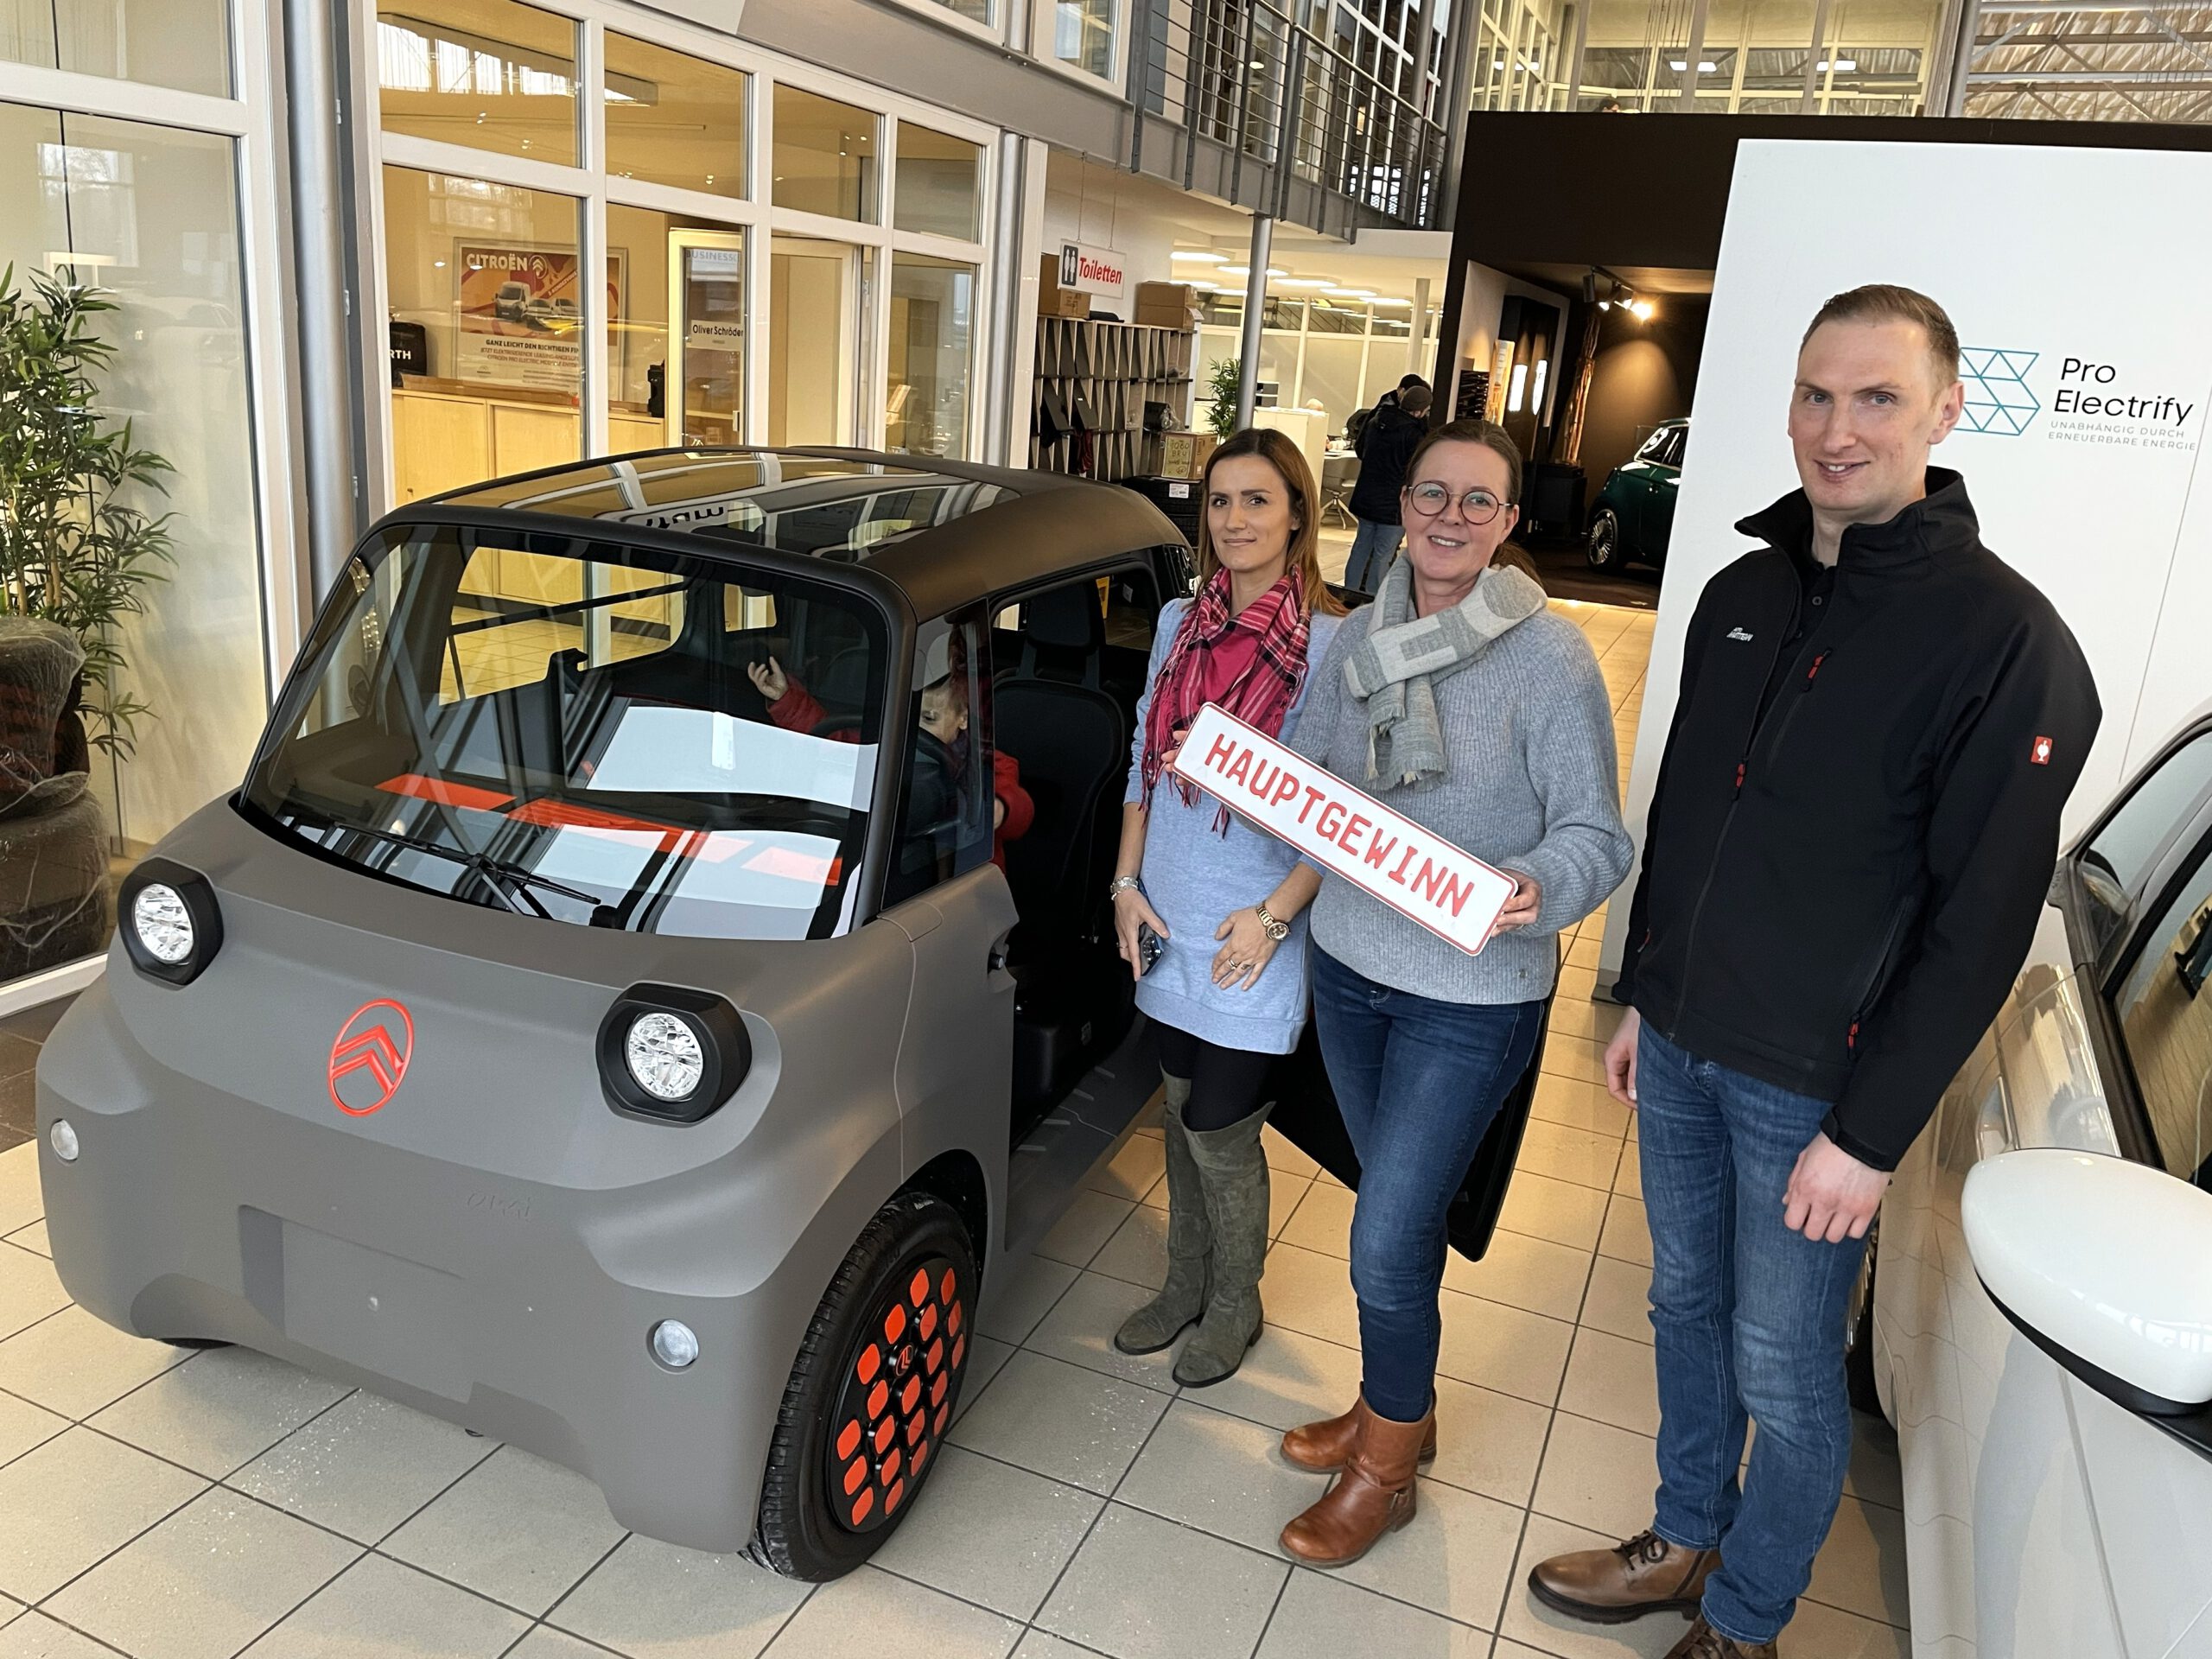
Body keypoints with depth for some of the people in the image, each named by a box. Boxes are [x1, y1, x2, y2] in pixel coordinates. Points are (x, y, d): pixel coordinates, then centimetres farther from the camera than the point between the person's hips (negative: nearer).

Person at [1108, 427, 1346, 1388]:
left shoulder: (1332, 644, -12)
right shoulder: (1180, 622, 5)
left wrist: (1274, 913, -16)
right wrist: (1127, 883, 5)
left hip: (1256, 931, -5)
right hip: (1169, 919, 5)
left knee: (1218, 1130, 2)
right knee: (1180, 1111, 17)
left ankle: (1235, 1305, 27)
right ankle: (1186, 1283, 38)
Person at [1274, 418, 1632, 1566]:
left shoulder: (1550, 657, -14)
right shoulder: (1361, 635, 2)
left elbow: (1597, 835, -14)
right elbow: (1309, 770, 11)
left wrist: (1536, 891, -34)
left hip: (1472, 997, -5)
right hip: (1349, 964, 6)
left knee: (1387, 1239, -2)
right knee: (1400, 1211, 21)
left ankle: (1383, 1467, 23)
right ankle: (1399, 1408, 43)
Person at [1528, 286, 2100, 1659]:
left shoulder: (2005, 639, -15)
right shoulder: (1742, 594, 5)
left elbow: (1982, 920, -15)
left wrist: (1874, 1132, -15)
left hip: (1813, 1084, -6)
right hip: (1682, 1045, 6)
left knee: (1784, 1367, 9)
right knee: (1687, 1308, 19)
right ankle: (1686, 1544, 41)